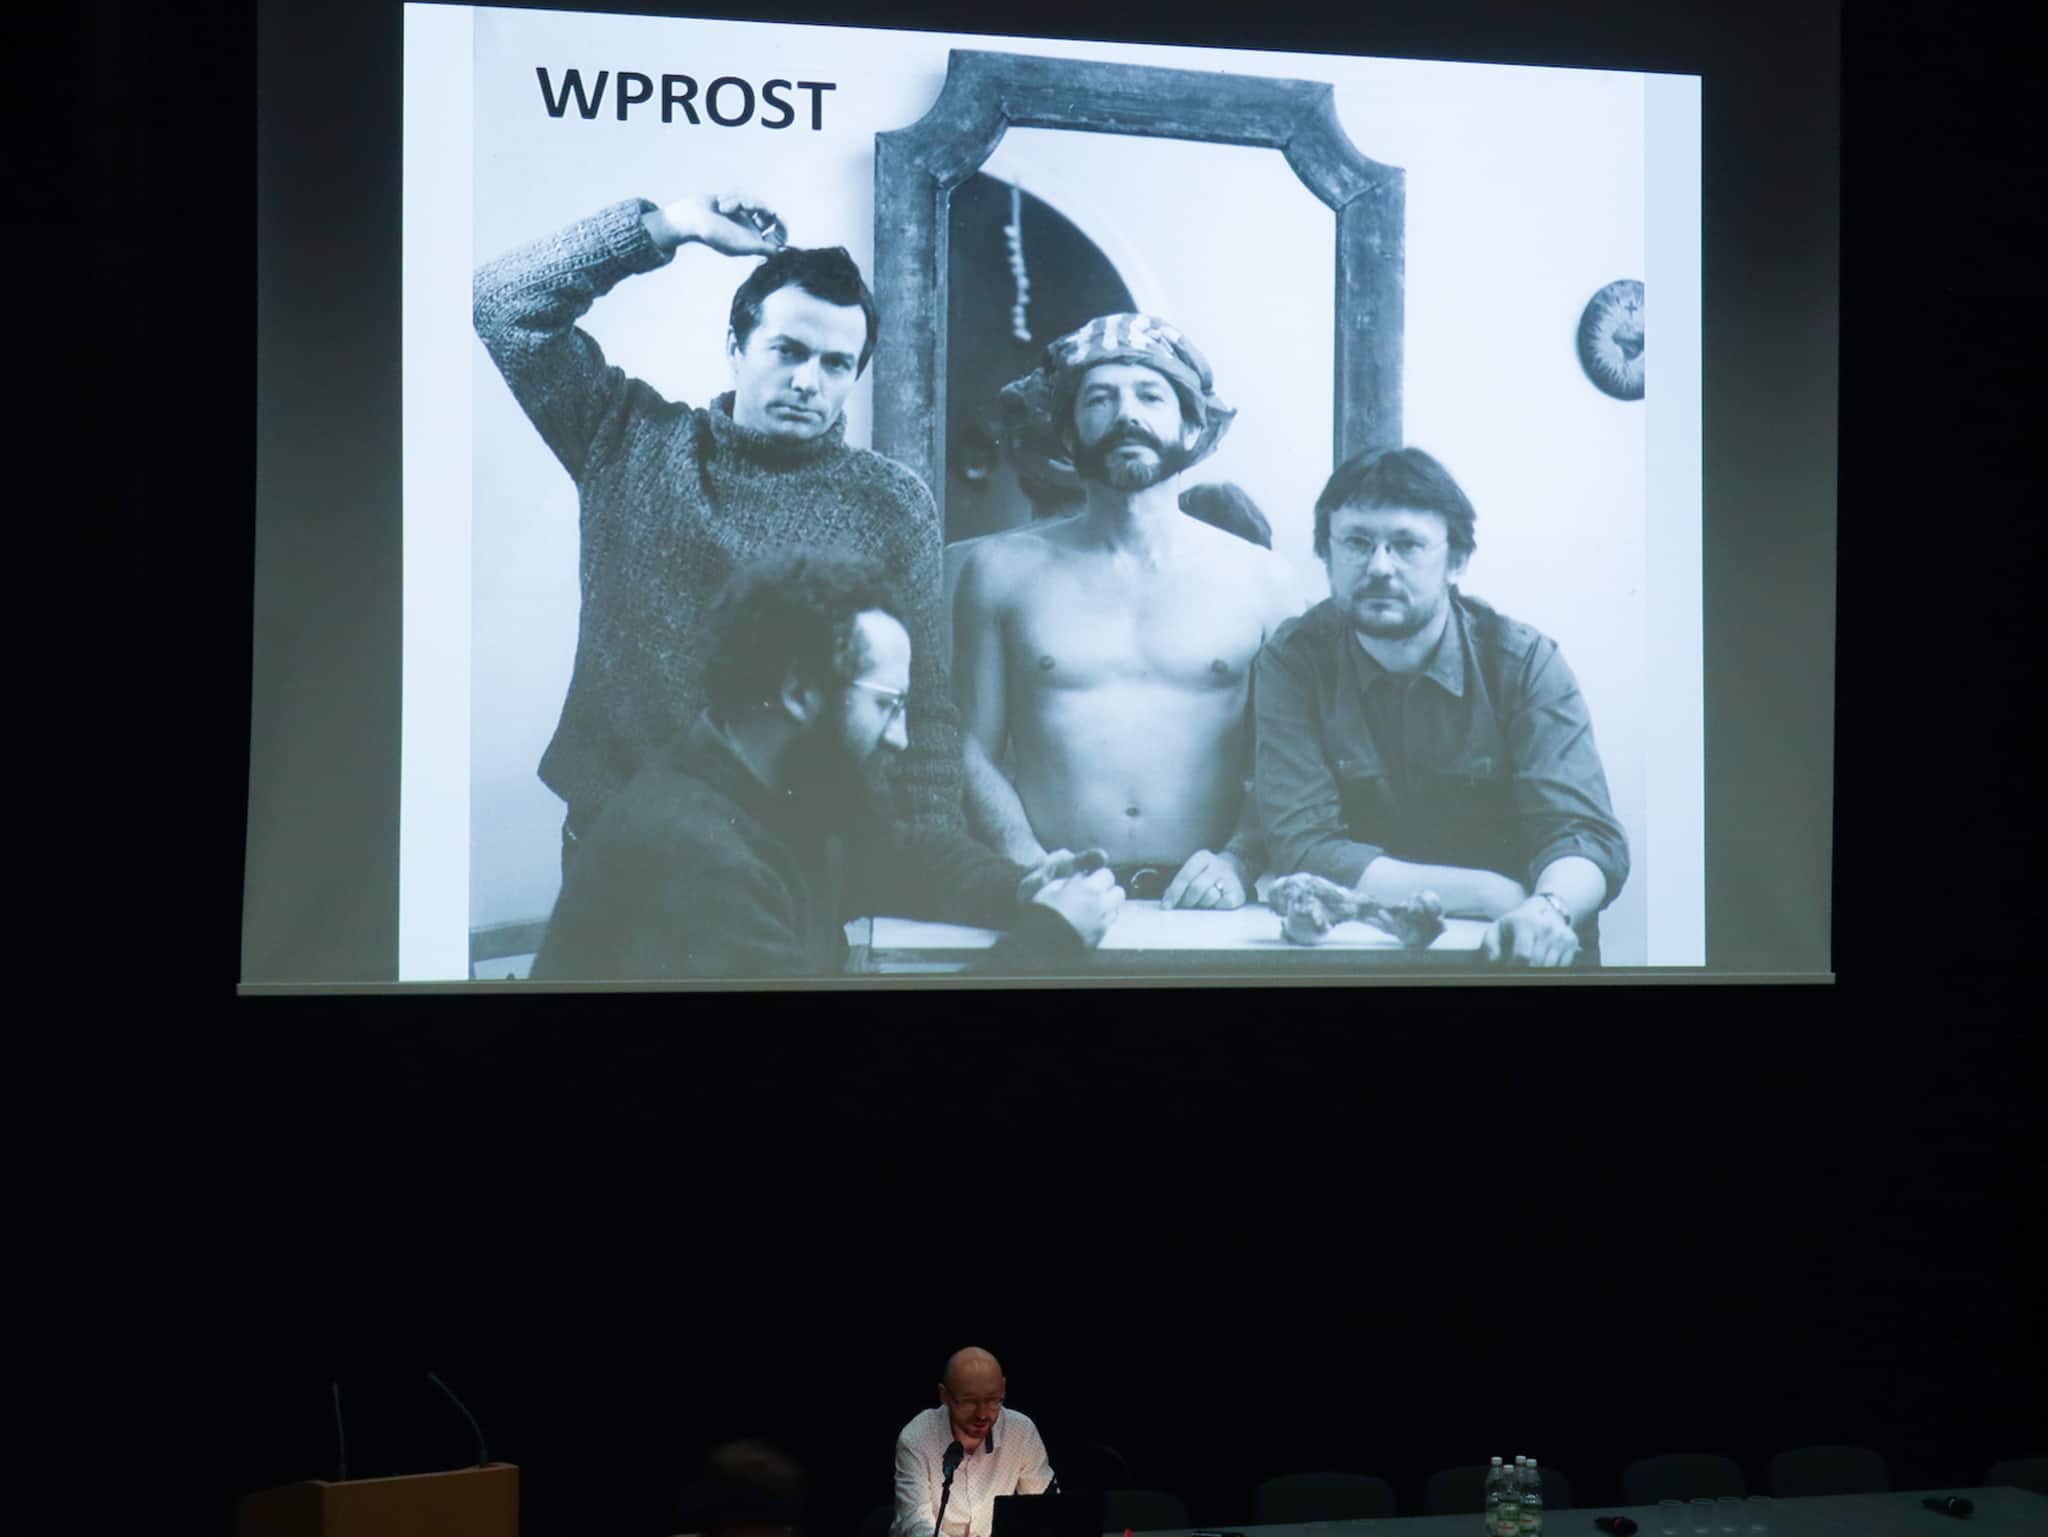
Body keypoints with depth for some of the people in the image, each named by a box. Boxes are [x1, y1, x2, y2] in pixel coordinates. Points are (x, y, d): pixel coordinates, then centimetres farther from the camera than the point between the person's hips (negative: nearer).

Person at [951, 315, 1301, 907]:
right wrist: (1031, 867, -8)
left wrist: (1237, 861, -8)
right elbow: (973, 750, 9)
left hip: (1203, 902, 1)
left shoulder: (1259, 579, 11)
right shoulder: (1004, 568, 11)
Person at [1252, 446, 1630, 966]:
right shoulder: (1293, 663, -3)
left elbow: (1582, 835, -11)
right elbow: (1304, 848, -11)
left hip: (1514, 959, 0)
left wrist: (1548, 910, -35)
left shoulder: (1525, 663, -3)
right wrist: (1497, 896, -18)